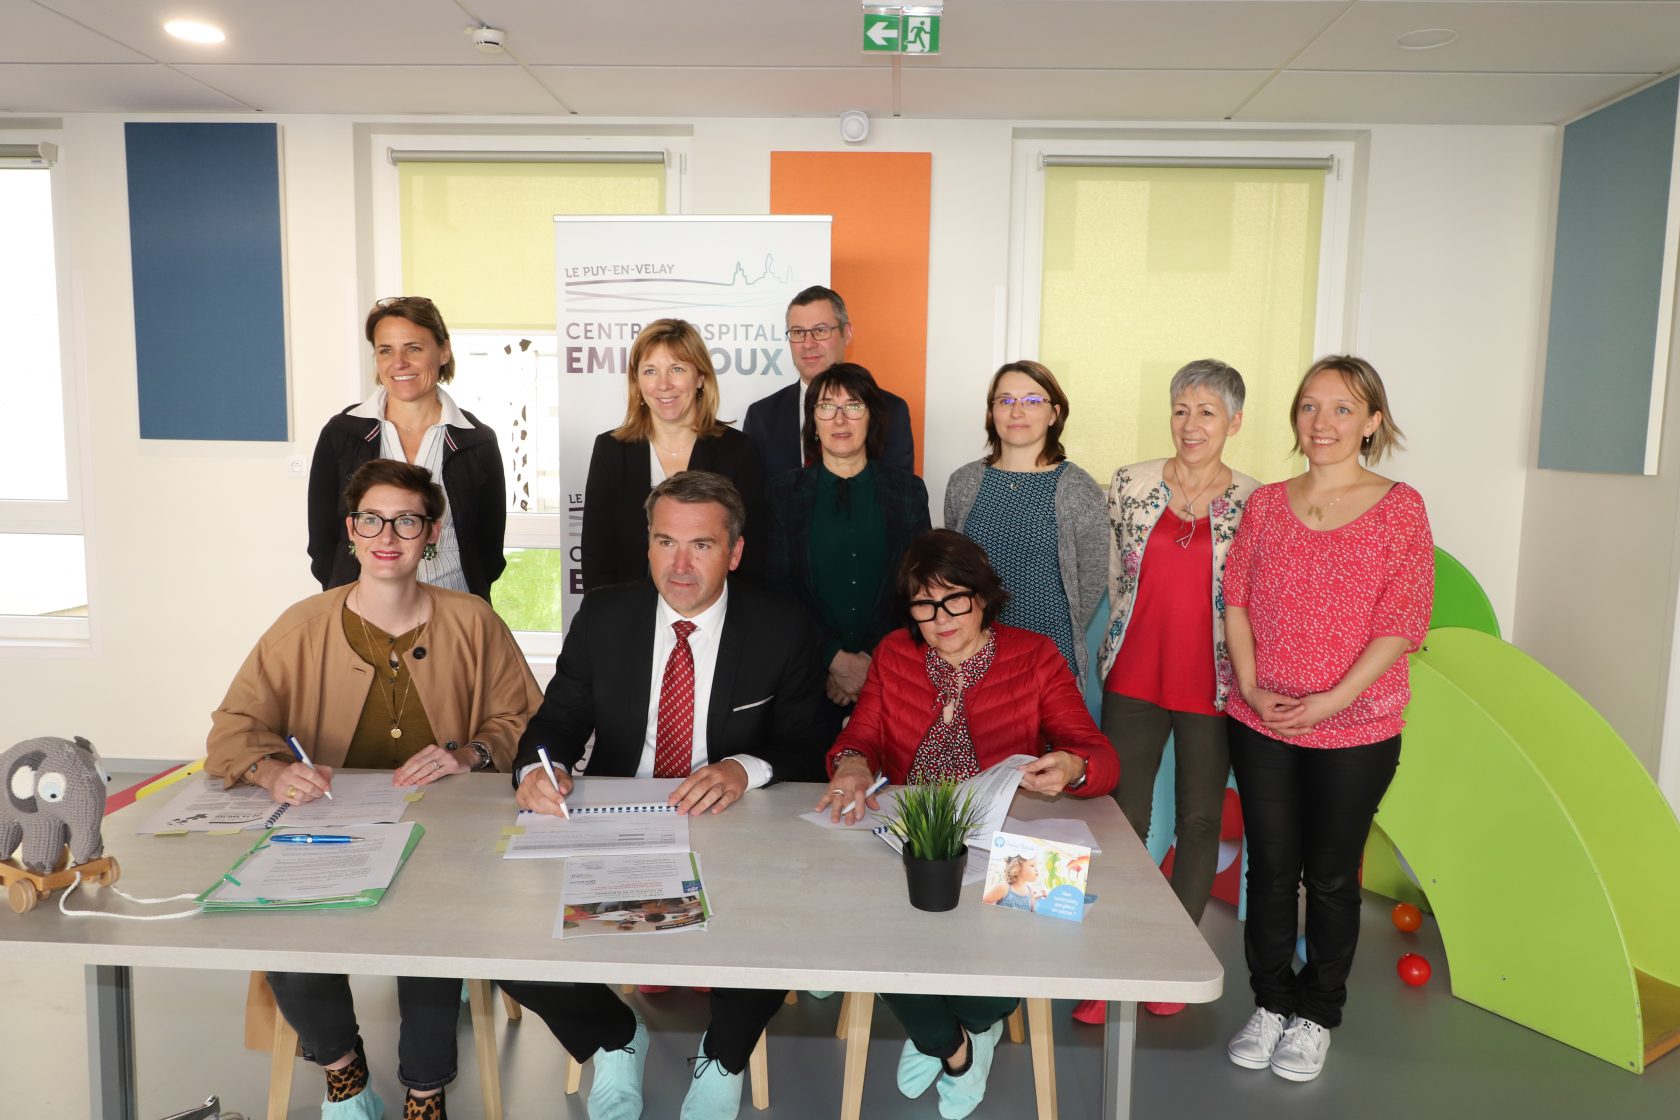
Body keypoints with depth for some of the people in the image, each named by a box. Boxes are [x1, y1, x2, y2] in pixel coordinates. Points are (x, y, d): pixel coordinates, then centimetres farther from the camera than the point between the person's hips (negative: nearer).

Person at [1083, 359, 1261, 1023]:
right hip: (1134, 677, 1)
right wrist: (1113, 655, 9)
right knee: (1123, 818, 4)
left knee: (1200, 821, 11)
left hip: (1213, 685, 0)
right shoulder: (1130, 485, 1)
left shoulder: (1255, 502, -3)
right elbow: (1113, 577, 8)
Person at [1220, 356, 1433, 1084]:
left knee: (1331, 876, 12)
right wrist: (1250, 685, -9)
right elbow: (1235, 599, 4)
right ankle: (1269, 1004, 31)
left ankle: (1316, 1017, 30)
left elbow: (1402, 622, -10)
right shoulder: (1266, 503, 4)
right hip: (1261, 725, 3)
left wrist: (1329, 702, -17)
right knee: (1269, 869, 12)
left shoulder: (1399, 508, -5)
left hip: (1355, 732, -2)